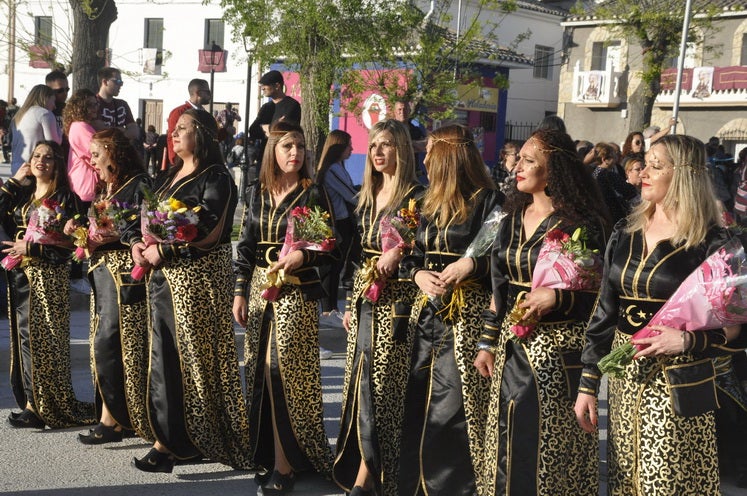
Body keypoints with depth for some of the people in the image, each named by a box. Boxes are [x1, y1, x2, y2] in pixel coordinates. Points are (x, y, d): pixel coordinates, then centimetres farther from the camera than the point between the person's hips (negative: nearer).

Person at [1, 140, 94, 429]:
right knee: (25, 336, 5)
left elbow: (69, 242, -10)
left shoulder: (65, 197, -3)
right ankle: (32, 402, 10)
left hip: (49, 277, -6)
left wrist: (32, 247, -14)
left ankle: (39, 407, 1)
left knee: (42, 337, -5)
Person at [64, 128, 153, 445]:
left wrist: (115, 235, -19)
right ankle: (118, 416, 14)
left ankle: (111, 419, -2)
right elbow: (99, 231, 19)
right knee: (105, 344, 8)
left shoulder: (139, 185, -8)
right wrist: (80, 229, 1)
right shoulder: (104, 190, 18)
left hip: (125, 275, -9)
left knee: (107, 343, -9)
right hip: (102, 272, 9)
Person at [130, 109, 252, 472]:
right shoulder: (167, 177, 18)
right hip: (162, 277, 8)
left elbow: (209, 233, -17)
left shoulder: (216, 179, -7)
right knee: (163, 355, 7)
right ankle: (170, 438, 14)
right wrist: (138, 245, -1)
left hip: (197, 278, -8)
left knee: (189, 355, -2)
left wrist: (163, 250, -15)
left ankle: (171, 442, 5)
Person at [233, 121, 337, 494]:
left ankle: (284, 463, 0)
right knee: (260, 370, 7)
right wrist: (240, 292, 7)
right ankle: (270, 453, 20)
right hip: (260, 289, 5)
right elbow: (246, 246, 12)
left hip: (296, 292, -5)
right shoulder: (257, 193, 10)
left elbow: (333, 250, -2)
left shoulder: (314, 194, -3)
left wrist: (303, 257, -19)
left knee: (282, 369, -9)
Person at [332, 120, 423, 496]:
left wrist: (399, 252, -26)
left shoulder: (415, 197, -7)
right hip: (363, 298, 7)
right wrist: (350, 303, 16)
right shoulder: (367, 196, 15)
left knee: (378, 381, -7)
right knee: (359, 379, 8)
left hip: (394, 301, -7)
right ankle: (360, 465, 18)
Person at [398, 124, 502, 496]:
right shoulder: (431, 203, 16)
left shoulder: (487, 200, -7)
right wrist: (418, 274, -3)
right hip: (427, 311, 8)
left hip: (466, 315, -7)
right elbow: (414, 256, 18)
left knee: (450, 409, -7)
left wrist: (472, 263, -26)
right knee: (416, 403, 11)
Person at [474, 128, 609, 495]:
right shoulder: (513, 217, 10)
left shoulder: (579, 222, -10)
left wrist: (557, 297, -23)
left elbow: (599, 291, -8)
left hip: (557, 345, -6)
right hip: (512, 344, 6)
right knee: (507, 437, 12)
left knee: (549, 441, 1)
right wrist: (487, 342, 12)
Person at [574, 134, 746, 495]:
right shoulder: (625, 233, 8)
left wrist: (688, 341, -25)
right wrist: (588, 383, 7)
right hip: (624, 376, 6)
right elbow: (605, 311, 9)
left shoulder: (711, 243, -9)